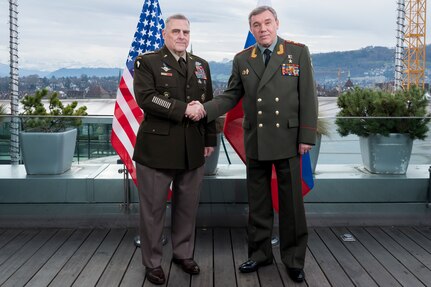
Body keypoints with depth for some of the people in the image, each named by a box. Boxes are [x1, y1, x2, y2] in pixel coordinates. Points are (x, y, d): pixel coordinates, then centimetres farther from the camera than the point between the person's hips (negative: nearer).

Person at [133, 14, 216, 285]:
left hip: (193, 149, 5)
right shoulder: (147, 62, -2)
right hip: (157, 148, -4)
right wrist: (183, 109, -18)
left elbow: (208, 104, 16)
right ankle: (152, 262, 20)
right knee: (153, 208, 4)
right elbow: (145, 98, -16)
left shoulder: (202, 65, 14)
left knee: (188, 206, 13)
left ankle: (184, 253, 31)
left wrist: (210, 139, 12)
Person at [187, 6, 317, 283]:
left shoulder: (298, 52, -1)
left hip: (287, 139, -2)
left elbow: (307, 97, -4)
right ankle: (260, 252, 27)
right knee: (258, 202, 11)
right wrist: (205, 109, -11)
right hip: (255, 142, 3)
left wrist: (307, 136, -8)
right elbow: (231, 96, 7)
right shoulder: (242, 59, 7)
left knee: (291, 202, 5)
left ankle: (294, 259, 20)